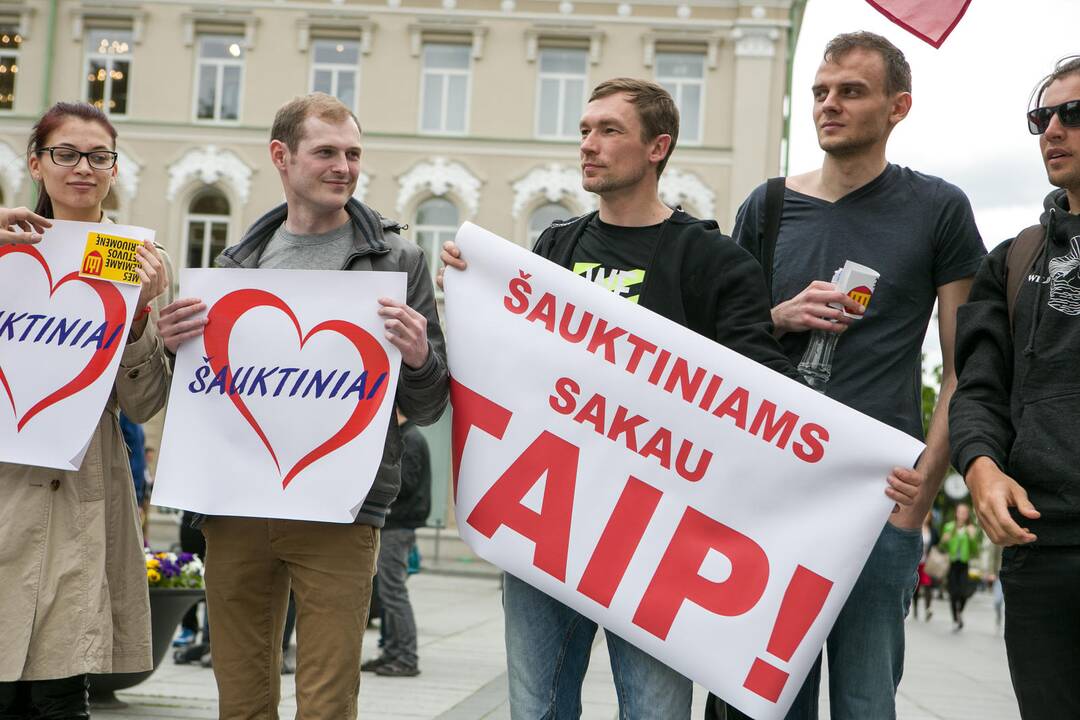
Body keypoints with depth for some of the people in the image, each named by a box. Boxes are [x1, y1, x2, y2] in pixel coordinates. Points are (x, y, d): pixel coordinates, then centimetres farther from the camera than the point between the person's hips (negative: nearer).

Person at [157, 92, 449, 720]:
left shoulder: (396, 259, 2)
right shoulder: (240, 261, 12)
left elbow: (428, 408, 4)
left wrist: (419, 359, -18)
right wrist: (173, 345, 0)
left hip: (340, 515, -3)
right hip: (235, 508, 3)